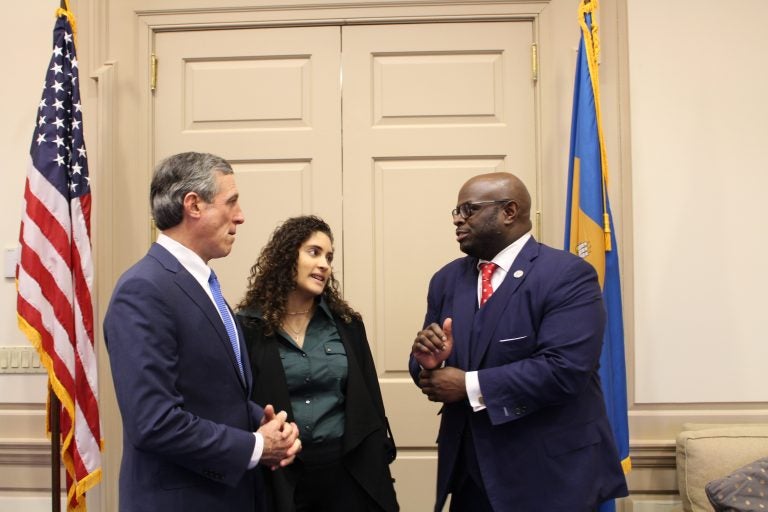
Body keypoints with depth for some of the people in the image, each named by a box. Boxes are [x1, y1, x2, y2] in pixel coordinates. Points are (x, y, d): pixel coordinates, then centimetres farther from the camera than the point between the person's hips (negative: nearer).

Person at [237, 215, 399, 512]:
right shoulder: (248, 326, -5)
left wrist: (379, 465, 3)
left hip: (347, 469, 3)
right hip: (278, 473, -2)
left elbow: (369, 401, 6)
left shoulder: (346, 323, 4)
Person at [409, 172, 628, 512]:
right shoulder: (447, 279, 7)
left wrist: (469, 385, -20)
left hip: (550, 473, -5)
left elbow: (563, 370, -24)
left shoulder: (568, 275, -13)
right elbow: (432, 374, 9)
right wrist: (429, 361, -14)